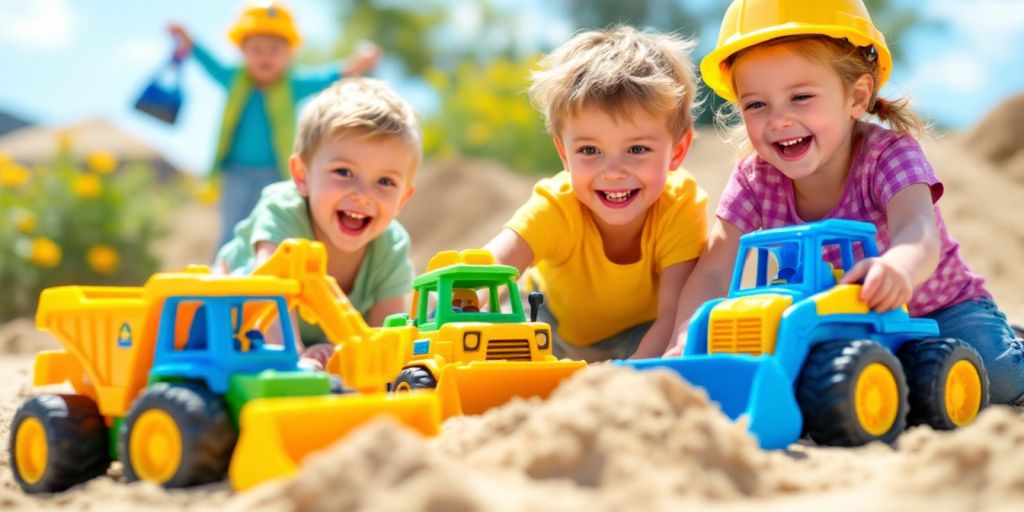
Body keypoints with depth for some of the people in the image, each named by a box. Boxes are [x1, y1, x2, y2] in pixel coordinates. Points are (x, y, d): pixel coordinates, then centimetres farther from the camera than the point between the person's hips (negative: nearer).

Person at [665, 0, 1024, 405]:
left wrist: (897, 268, -71)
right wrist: (687, 339, -41)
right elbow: (714, 272, -20)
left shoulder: (889, 154, -26)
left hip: (936, 309, -4)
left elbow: (917, 231, -45)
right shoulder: (755, 179, -15)